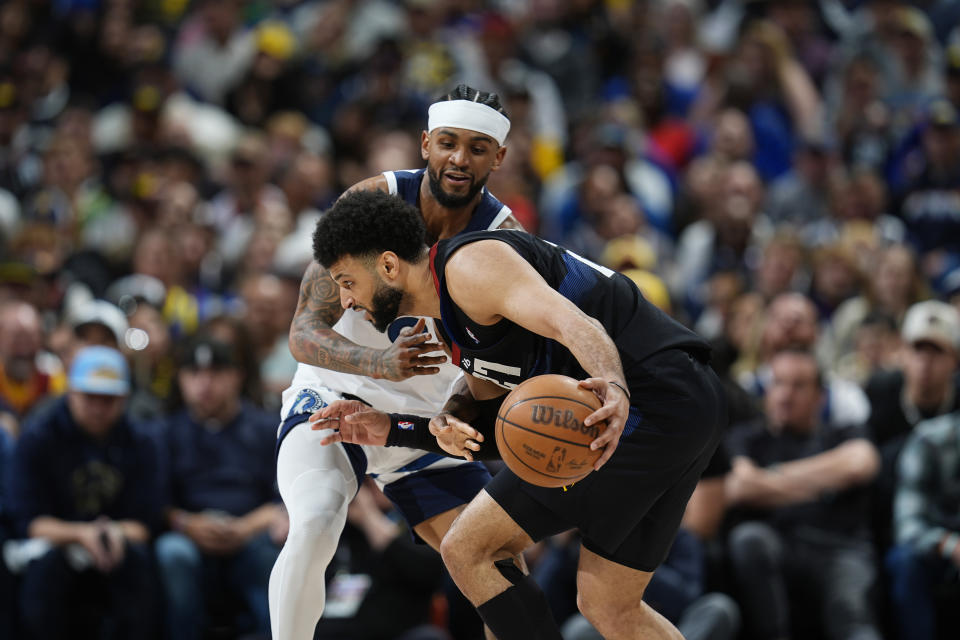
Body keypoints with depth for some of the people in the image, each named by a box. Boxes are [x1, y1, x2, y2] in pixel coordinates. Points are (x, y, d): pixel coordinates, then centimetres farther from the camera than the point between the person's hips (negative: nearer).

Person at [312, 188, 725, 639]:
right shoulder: (453, 319, 22)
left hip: (645, 400, -11)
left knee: (466, 550, -4)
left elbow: (576, 324, -25)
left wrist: (616, 388, -46)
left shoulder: (469, 263, -10)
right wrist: (392, 430, 9)